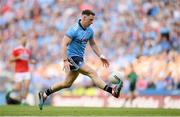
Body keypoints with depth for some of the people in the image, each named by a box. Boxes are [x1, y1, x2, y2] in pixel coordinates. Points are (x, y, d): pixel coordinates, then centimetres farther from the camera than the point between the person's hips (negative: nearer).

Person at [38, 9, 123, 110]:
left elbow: (93, 44, 22)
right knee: (92, 73, -20)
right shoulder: (74, 30, -16)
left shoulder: (89, 31, 8)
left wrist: (101, 56, 14)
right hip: (72, 58, -9)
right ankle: (112, 91, -29)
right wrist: (65, 60, -27)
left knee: (67, 84, 14)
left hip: (79, 59, 9)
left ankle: (44, 94, 26)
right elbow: (64, 44, -19)